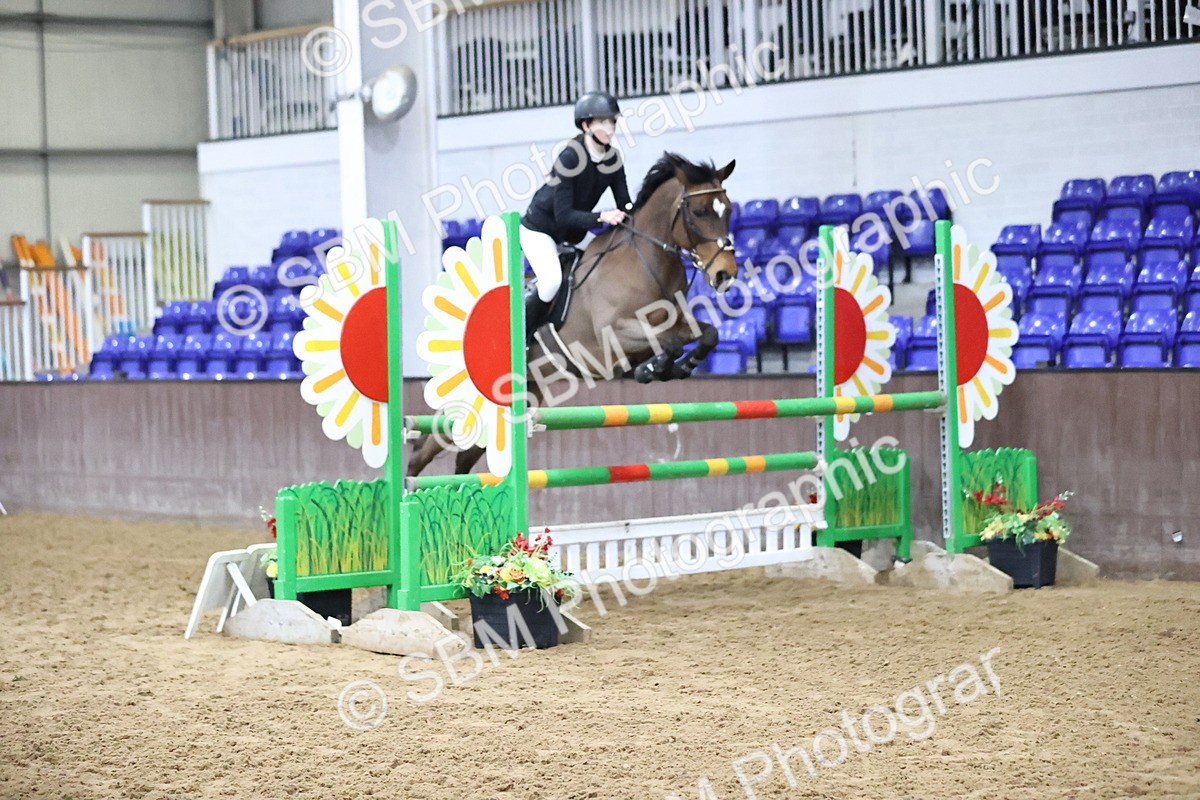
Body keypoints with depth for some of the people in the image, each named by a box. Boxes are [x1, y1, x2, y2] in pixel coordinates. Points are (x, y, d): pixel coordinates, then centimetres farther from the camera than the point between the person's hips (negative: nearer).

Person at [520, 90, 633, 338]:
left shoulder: (613, 158, -8)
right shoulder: (570, 157, -28)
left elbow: (624, 204, -6)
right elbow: (563, 215, -31)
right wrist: (601, 217, -44)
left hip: (573, 233, 8)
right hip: (540, 228, -7)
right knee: (552, 280, -28)